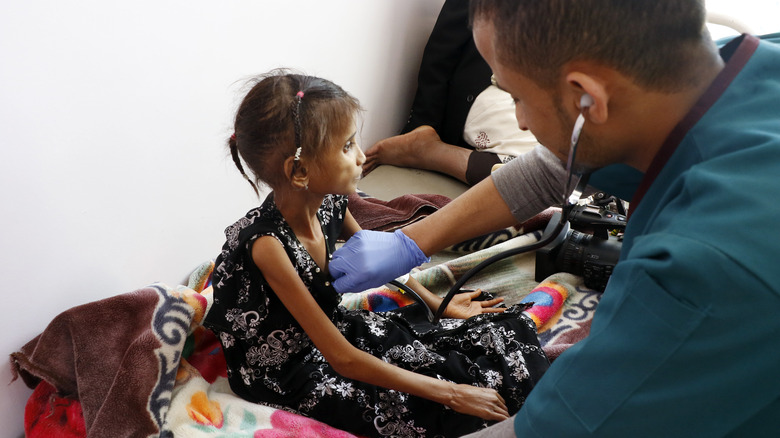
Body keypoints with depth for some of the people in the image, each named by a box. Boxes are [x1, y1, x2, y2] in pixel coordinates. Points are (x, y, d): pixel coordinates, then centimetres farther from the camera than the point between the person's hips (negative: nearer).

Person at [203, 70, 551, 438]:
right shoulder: (268, 244, -31)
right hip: (292, 376, -6)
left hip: (335, 327, 7)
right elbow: (343, 359, -28)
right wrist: (450, 394, -25)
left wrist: (438, 303, 16)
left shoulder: (329, 203, -11)